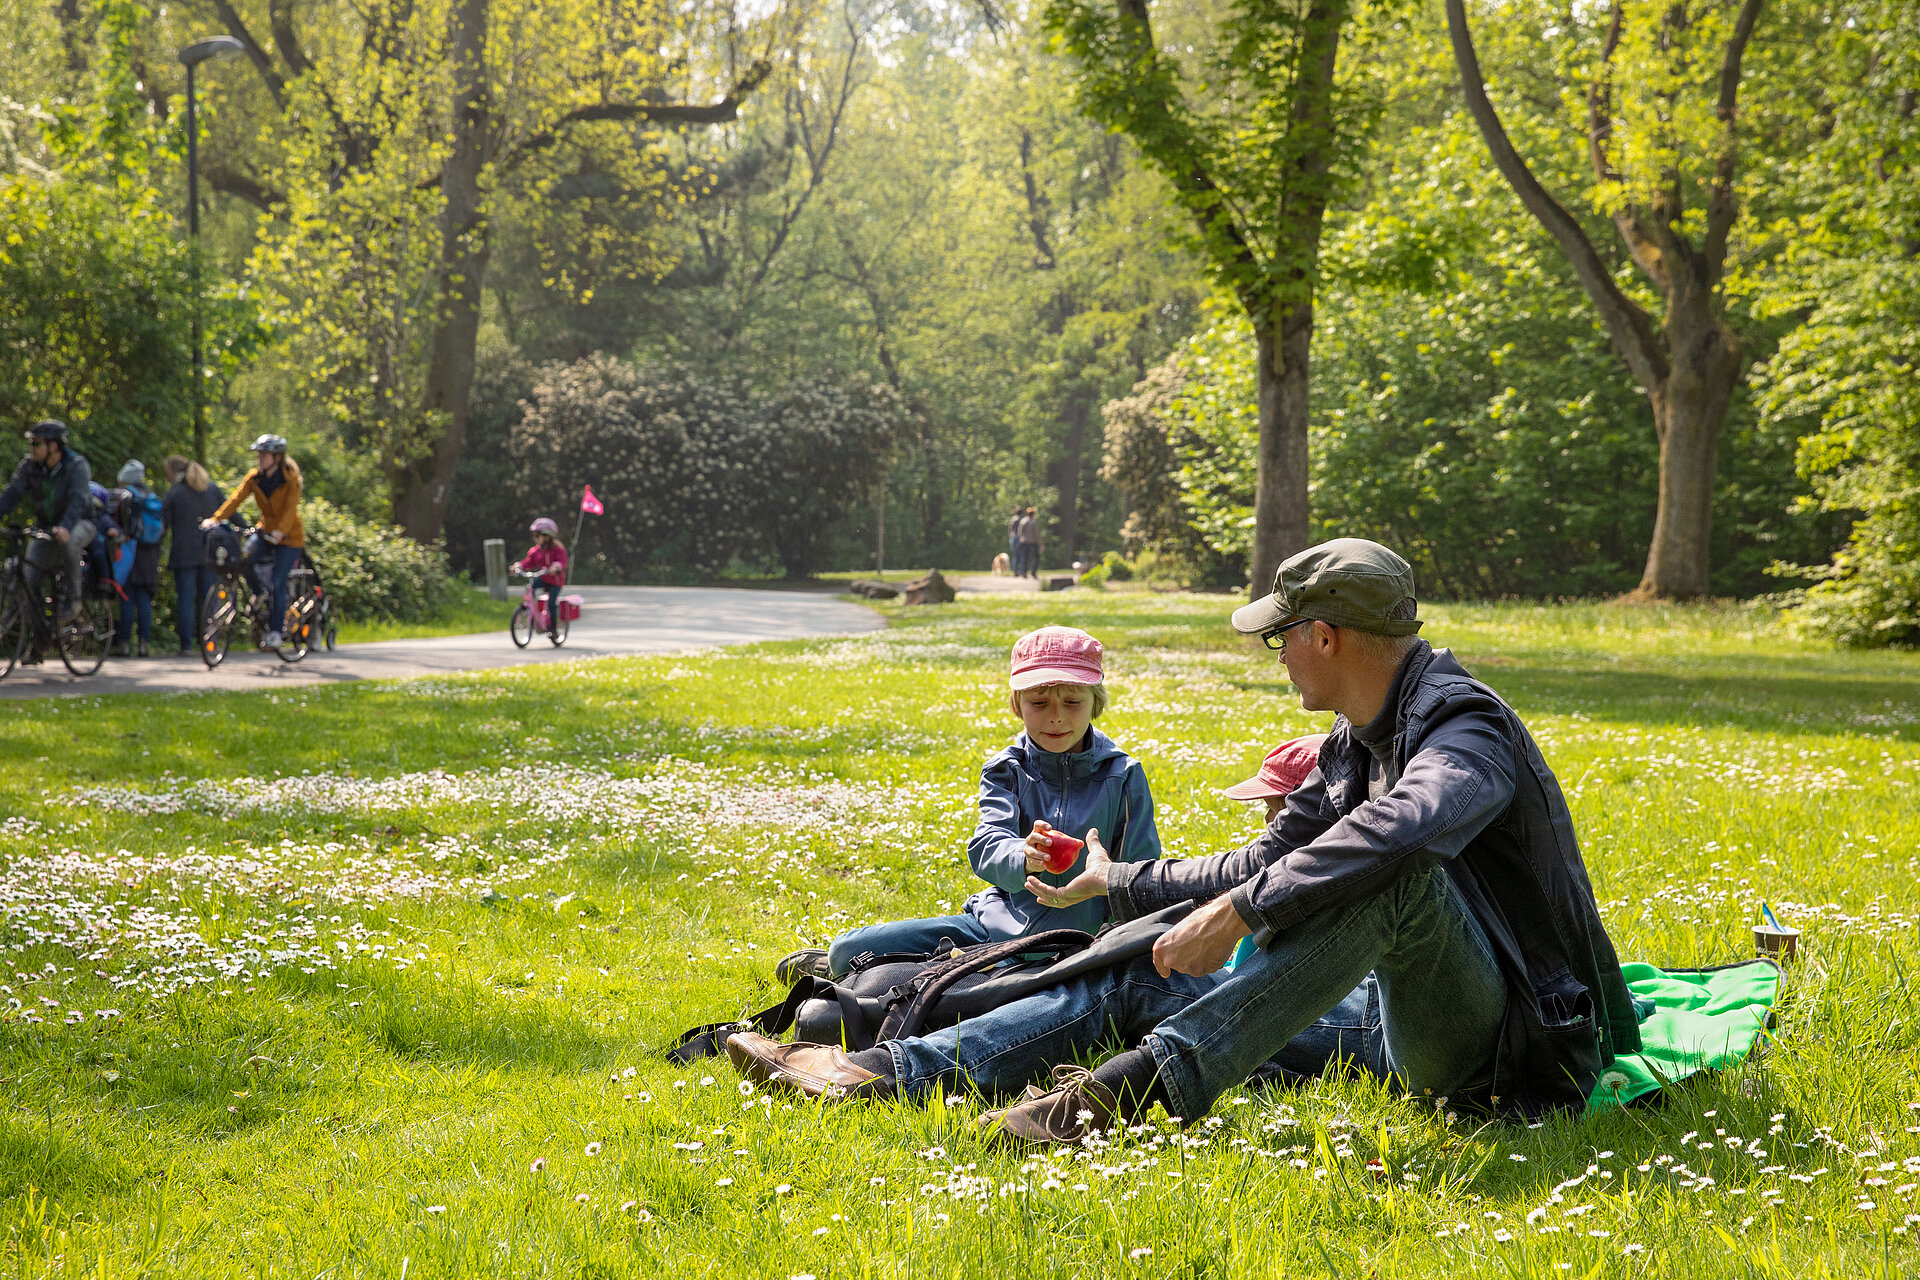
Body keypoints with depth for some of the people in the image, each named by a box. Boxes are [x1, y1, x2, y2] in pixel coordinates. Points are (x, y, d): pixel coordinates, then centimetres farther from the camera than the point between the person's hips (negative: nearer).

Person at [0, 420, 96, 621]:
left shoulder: (77, 465, -20)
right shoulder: (29, 465, -7)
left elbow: (78, 499, -33)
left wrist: (64, 527, -51)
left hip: (79, 523, -4)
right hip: (46, 525, 4)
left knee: (68, 540, -39)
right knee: (30, 580, -14)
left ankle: (73, 598, -22)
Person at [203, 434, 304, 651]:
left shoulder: (290, 479, -16)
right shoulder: (254, 477, -3)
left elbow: (291, 508, -28)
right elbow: (237, 498, -13)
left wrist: (280, 531, -45)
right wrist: (215, 519, -27)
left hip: (289, 535, -5)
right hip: (266, 530, 5)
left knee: (278, 584, -11)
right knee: (249, 552, -25)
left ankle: (275, 632, -1)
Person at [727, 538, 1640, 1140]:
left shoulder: (1466, 730, -19)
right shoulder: (1356, 741, 12)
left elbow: (1404, 827, -42)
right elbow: (1267, 865, 22)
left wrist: (1239, 911, -40)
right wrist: (1117, 886, 28)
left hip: (1508, 1042, -9)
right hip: (1404, 1019, 9)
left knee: (1388, 871, -38)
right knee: (1135, 979, 4)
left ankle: (1149, 1083, -43)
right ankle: (886, 1072, -9)